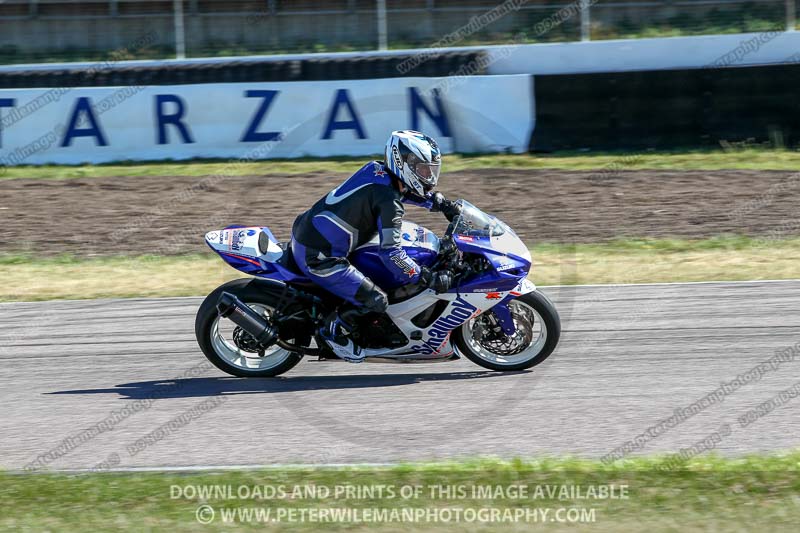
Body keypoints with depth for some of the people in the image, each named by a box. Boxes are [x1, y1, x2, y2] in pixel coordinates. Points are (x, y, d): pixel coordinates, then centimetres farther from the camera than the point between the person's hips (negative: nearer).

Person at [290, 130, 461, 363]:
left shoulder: (376, 169, 6)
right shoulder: (390, 203, -19)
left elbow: (407, 191, 29)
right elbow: (391, 254, -24)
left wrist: (443, 203, 22)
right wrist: (430, 279, -20)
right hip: (318, 258, -10)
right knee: (376, 300, -12)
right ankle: (335, 328, 7)